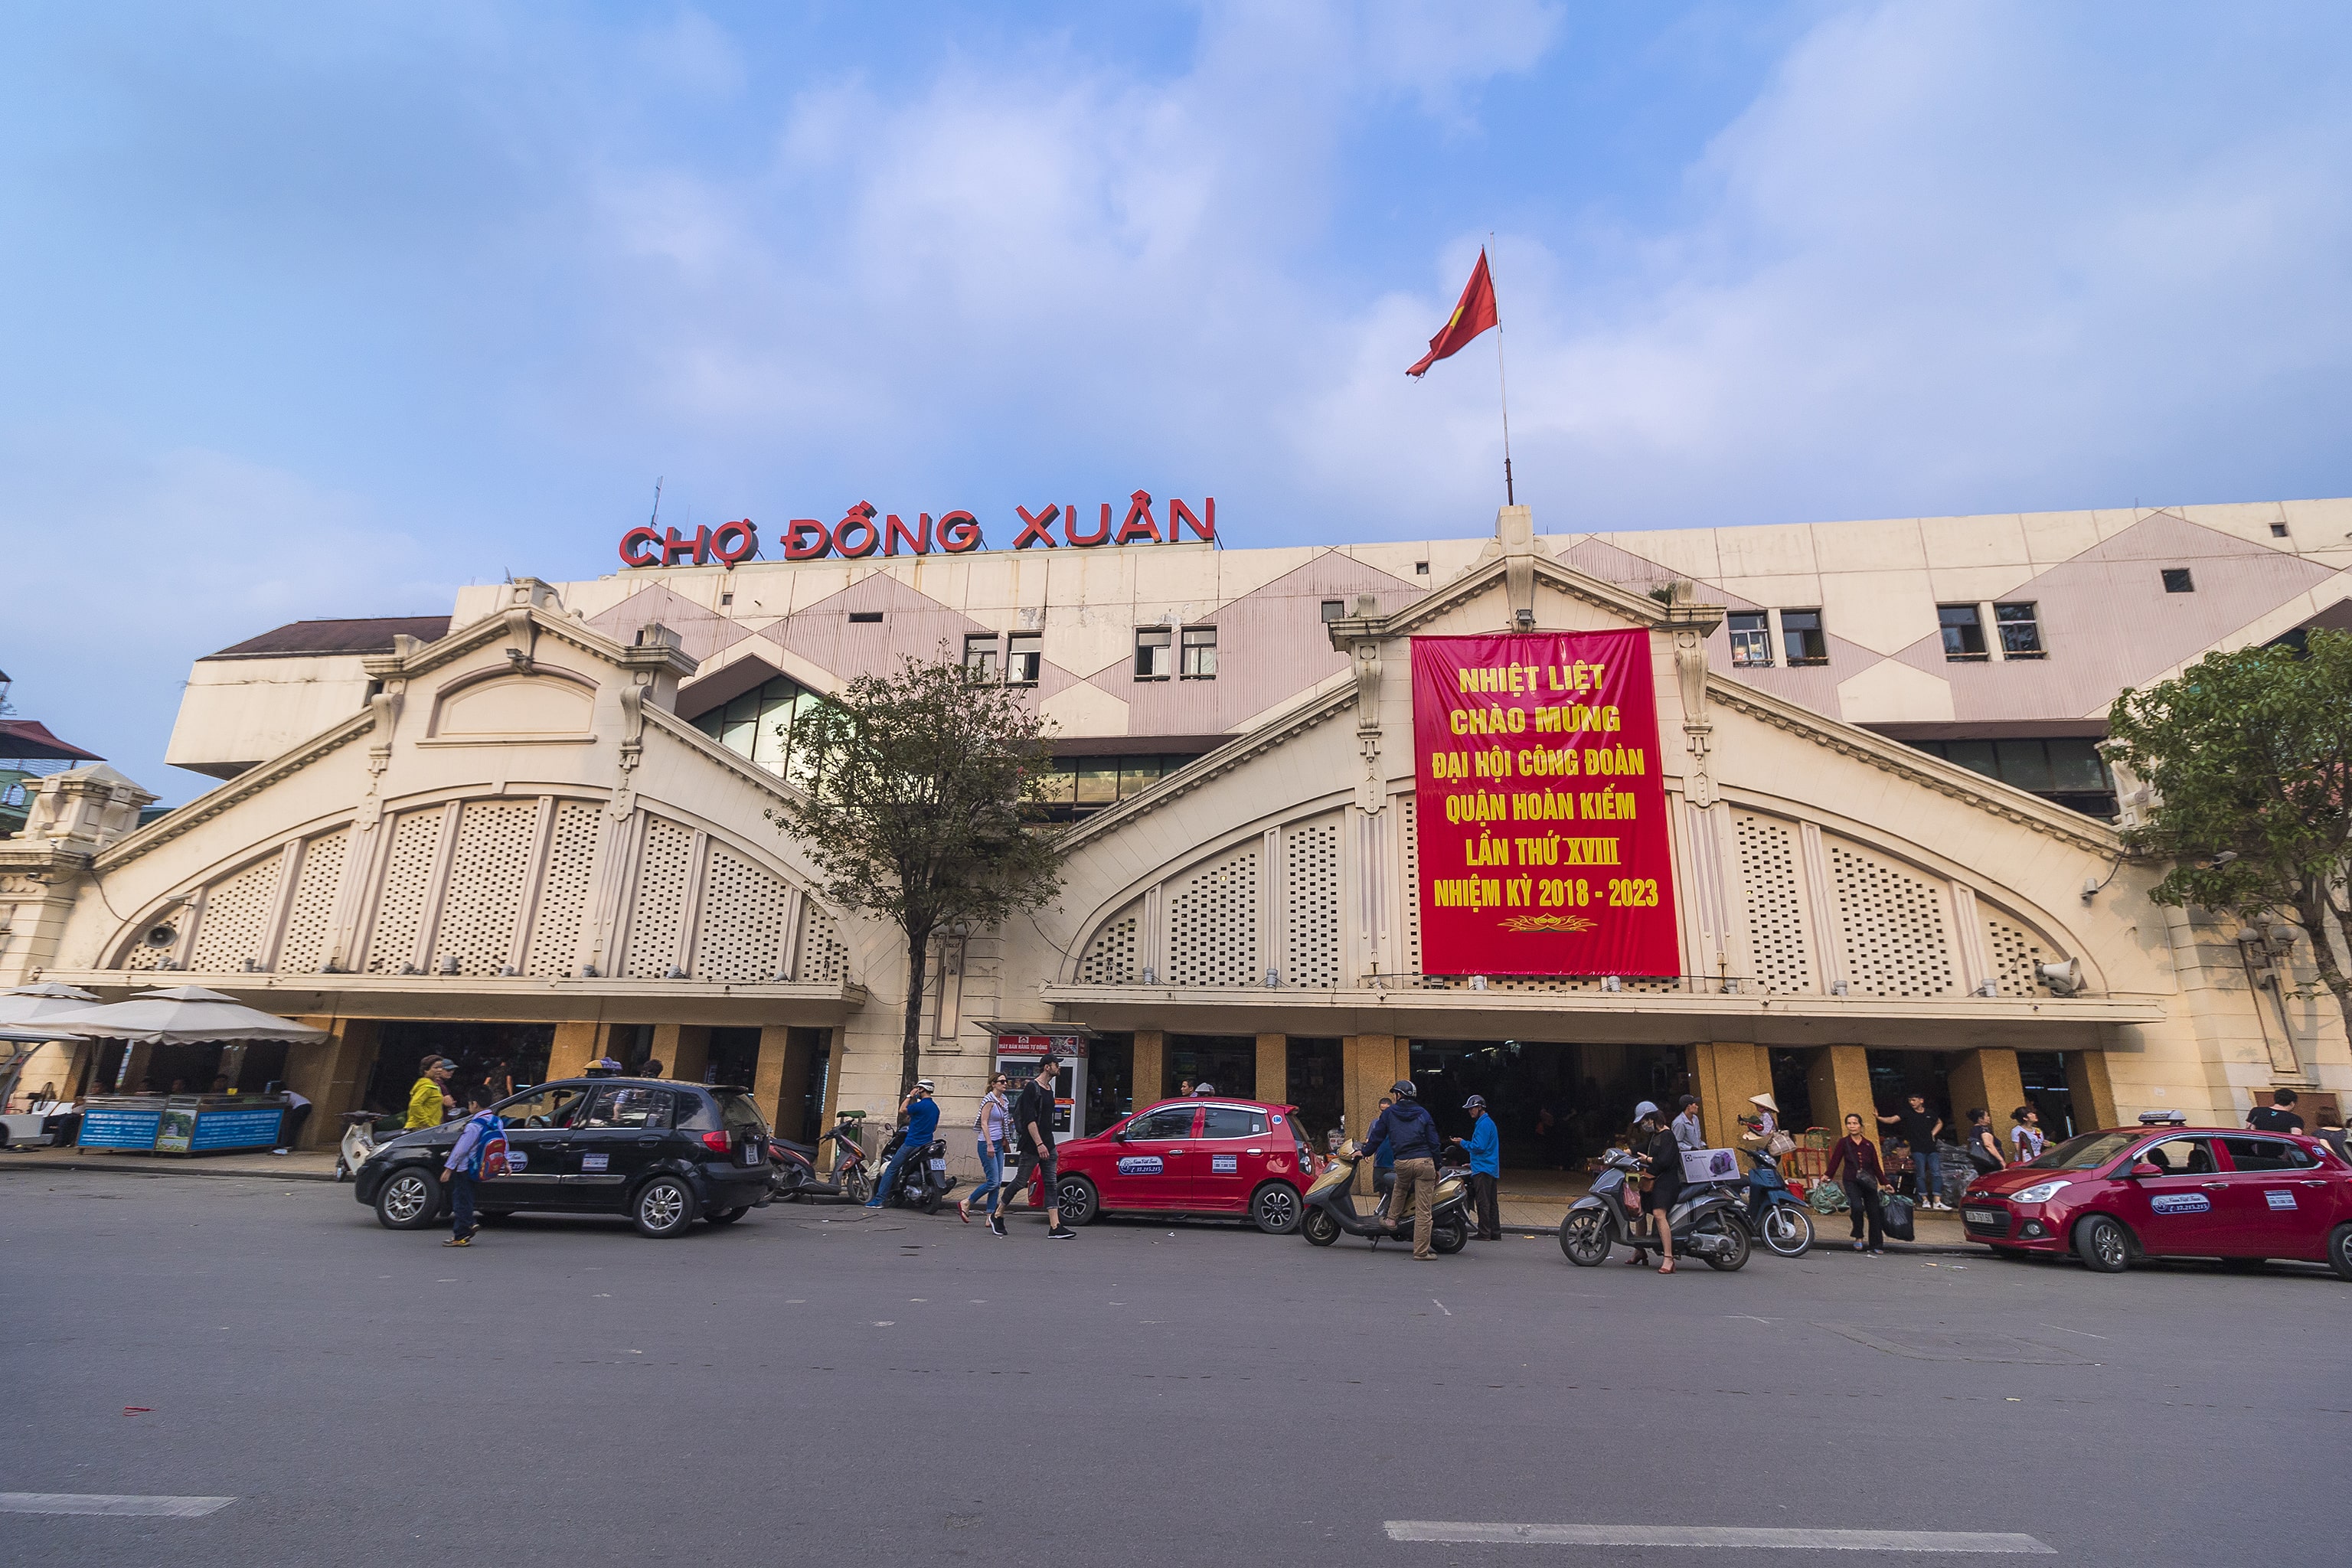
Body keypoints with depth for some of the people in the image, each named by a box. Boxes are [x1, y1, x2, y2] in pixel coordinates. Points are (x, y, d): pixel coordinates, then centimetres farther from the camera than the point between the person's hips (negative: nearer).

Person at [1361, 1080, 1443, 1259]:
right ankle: (1421, 1251, 0)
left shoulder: (1389, 1113, 9)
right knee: (1423, 1211, 0)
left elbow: (1376, 1137, 14)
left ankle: (1392, 1219, 28)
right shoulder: (1423, 1114, 11)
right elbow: (1433, 1142, 8)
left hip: (1402, 1163, 0)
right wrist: (1437, 1168, 15)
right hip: (1424, 1163, 0)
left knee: (1400, 1188, 35)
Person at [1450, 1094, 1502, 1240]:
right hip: (1491, 1169, 10)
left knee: (1483, 1202, -8)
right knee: (1491, 1202, 11)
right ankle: (1495, 1233, 13)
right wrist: (1473, 1163, 23)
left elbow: (1479, 1146, -19)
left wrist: (1463, 1142, -6)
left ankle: (1484, 1233, -7)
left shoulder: (1484, 1124, -13)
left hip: (1483, 1169, -10)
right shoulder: (1489, 1122, 19)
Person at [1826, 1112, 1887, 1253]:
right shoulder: (1844, 1143, 0)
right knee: (1857, 1207, -23)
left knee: (1874, 1212, 2)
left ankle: (1877, 1245, 16)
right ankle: (1858, 1237, -3)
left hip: (1869, 1182, 3)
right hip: (1851, 1181, -3)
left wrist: (1884, 1183, 10)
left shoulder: (1869, 1145, 6)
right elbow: (1835, 1161, -2)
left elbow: (1876, 1166, 13)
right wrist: (1828, 1177, -9)